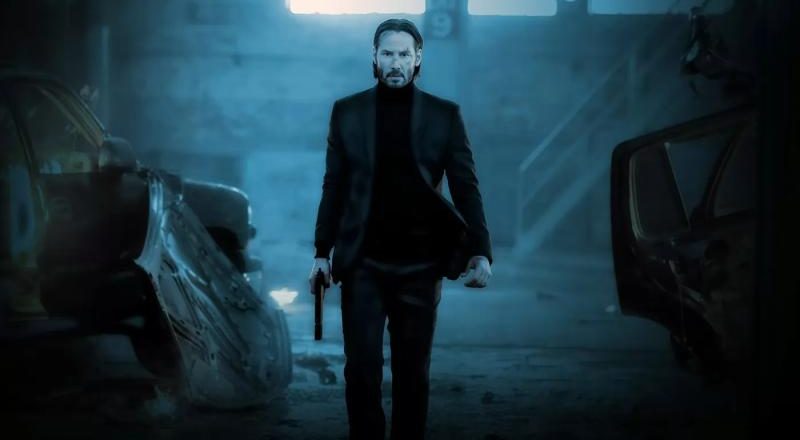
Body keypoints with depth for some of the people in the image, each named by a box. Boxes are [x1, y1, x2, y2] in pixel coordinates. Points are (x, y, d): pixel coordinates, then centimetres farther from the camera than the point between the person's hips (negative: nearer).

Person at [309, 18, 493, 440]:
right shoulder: (347, 112, 5)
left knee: (413, 370, 7)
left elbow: (466, 188, 0)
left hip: (419, 265, 0)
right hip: (363, 264, 0)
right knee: (362, 367, -2)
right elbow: (334, 188, 6)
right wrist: (322, 252, 2)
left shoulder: (445, 115, 2)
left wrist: (481, 252, -11)